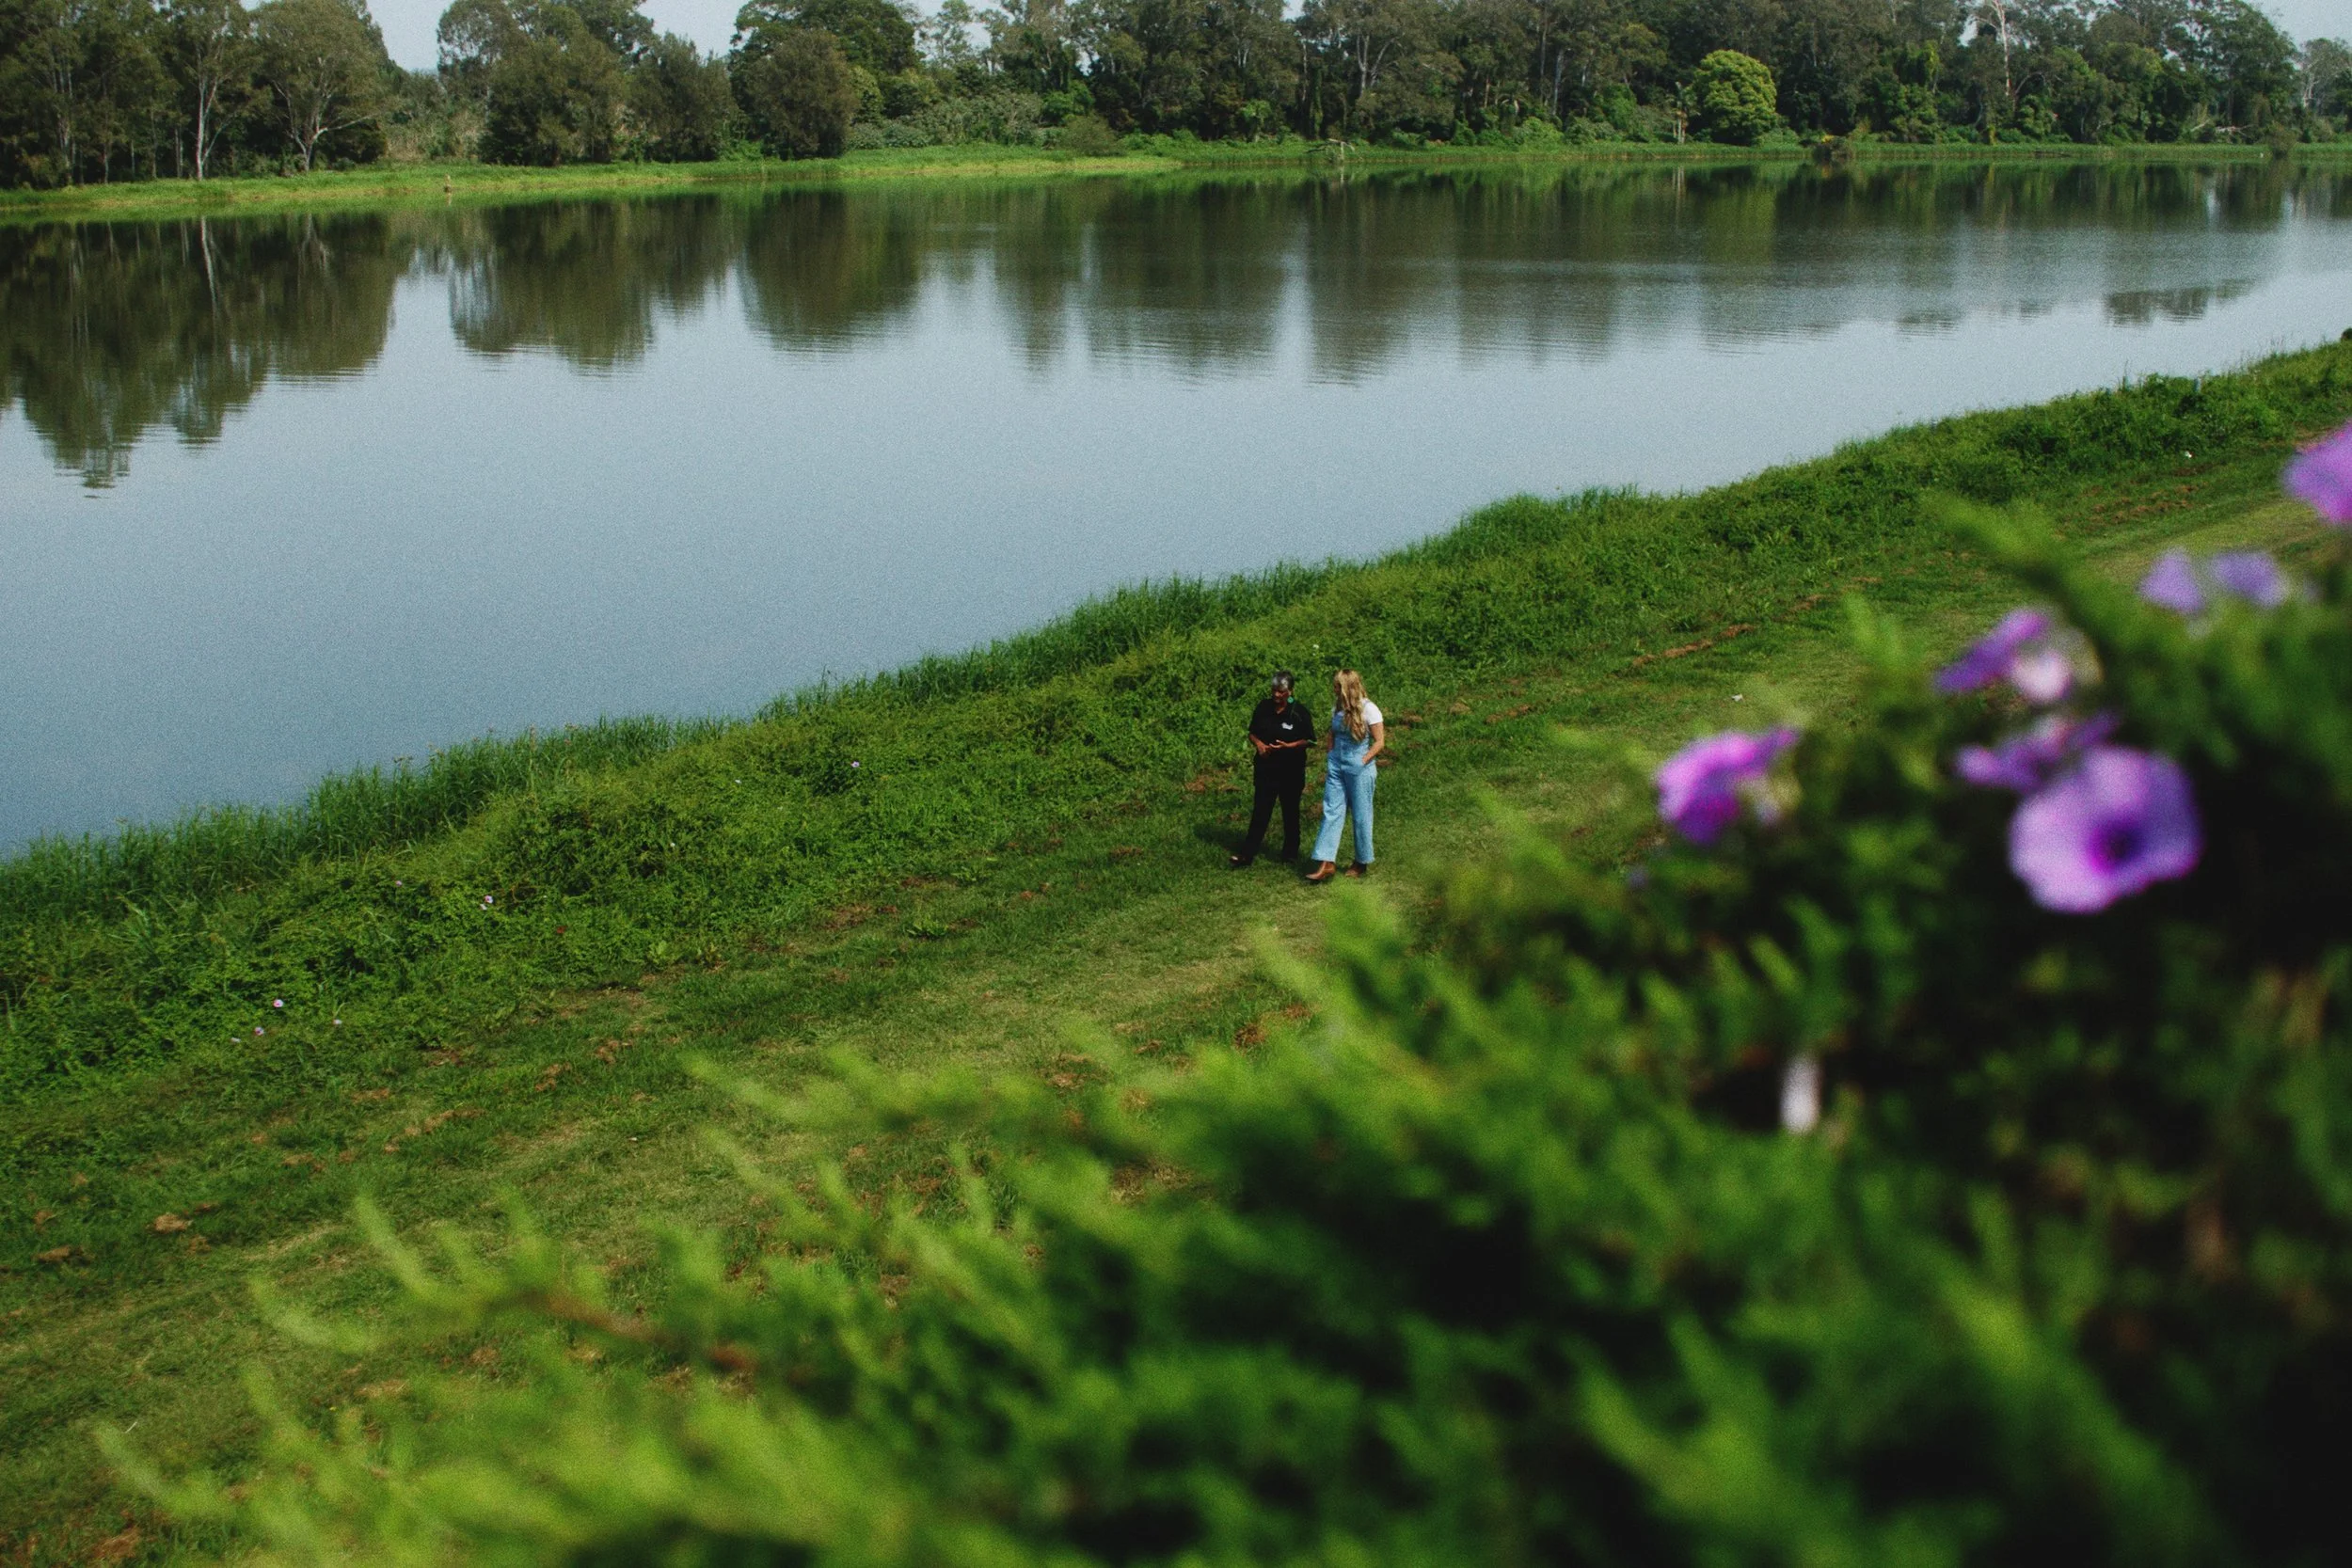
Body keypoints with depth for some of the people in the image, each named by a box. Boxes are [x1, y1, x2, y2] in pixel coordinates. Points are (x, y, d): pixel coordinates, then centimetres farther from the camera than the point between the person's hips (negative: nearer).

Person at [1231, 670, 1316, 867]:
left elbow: (1309, 740, -6)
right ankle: (1247, 854, -3)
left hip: (1291, 771, -2)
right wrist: (1258, 744, -10)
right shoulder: (1264, 707, 2)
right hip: (1266, 768, 2)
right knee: (1260, 811, -1)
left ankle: (1290, 853, 24)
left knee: (1290, 812, 11)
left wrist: (1288, 746, -21)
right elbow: (1252, 732, 12)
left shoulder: (1299, 712, -8)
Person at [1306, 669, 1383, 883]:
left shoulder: (1368, 709, -12)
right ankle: (1327, 863, -4)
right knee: (1331, 812, -2)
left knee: (1361, 816, 6)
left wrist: (1363, 761, -15)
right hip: (1336, 766, 6)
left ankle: (1363, 863, 20)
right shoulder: (1337, 708, 6)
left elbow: (1379, 741, -10)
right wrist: (1330, 763, 8)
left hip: (1360, 769, -6)